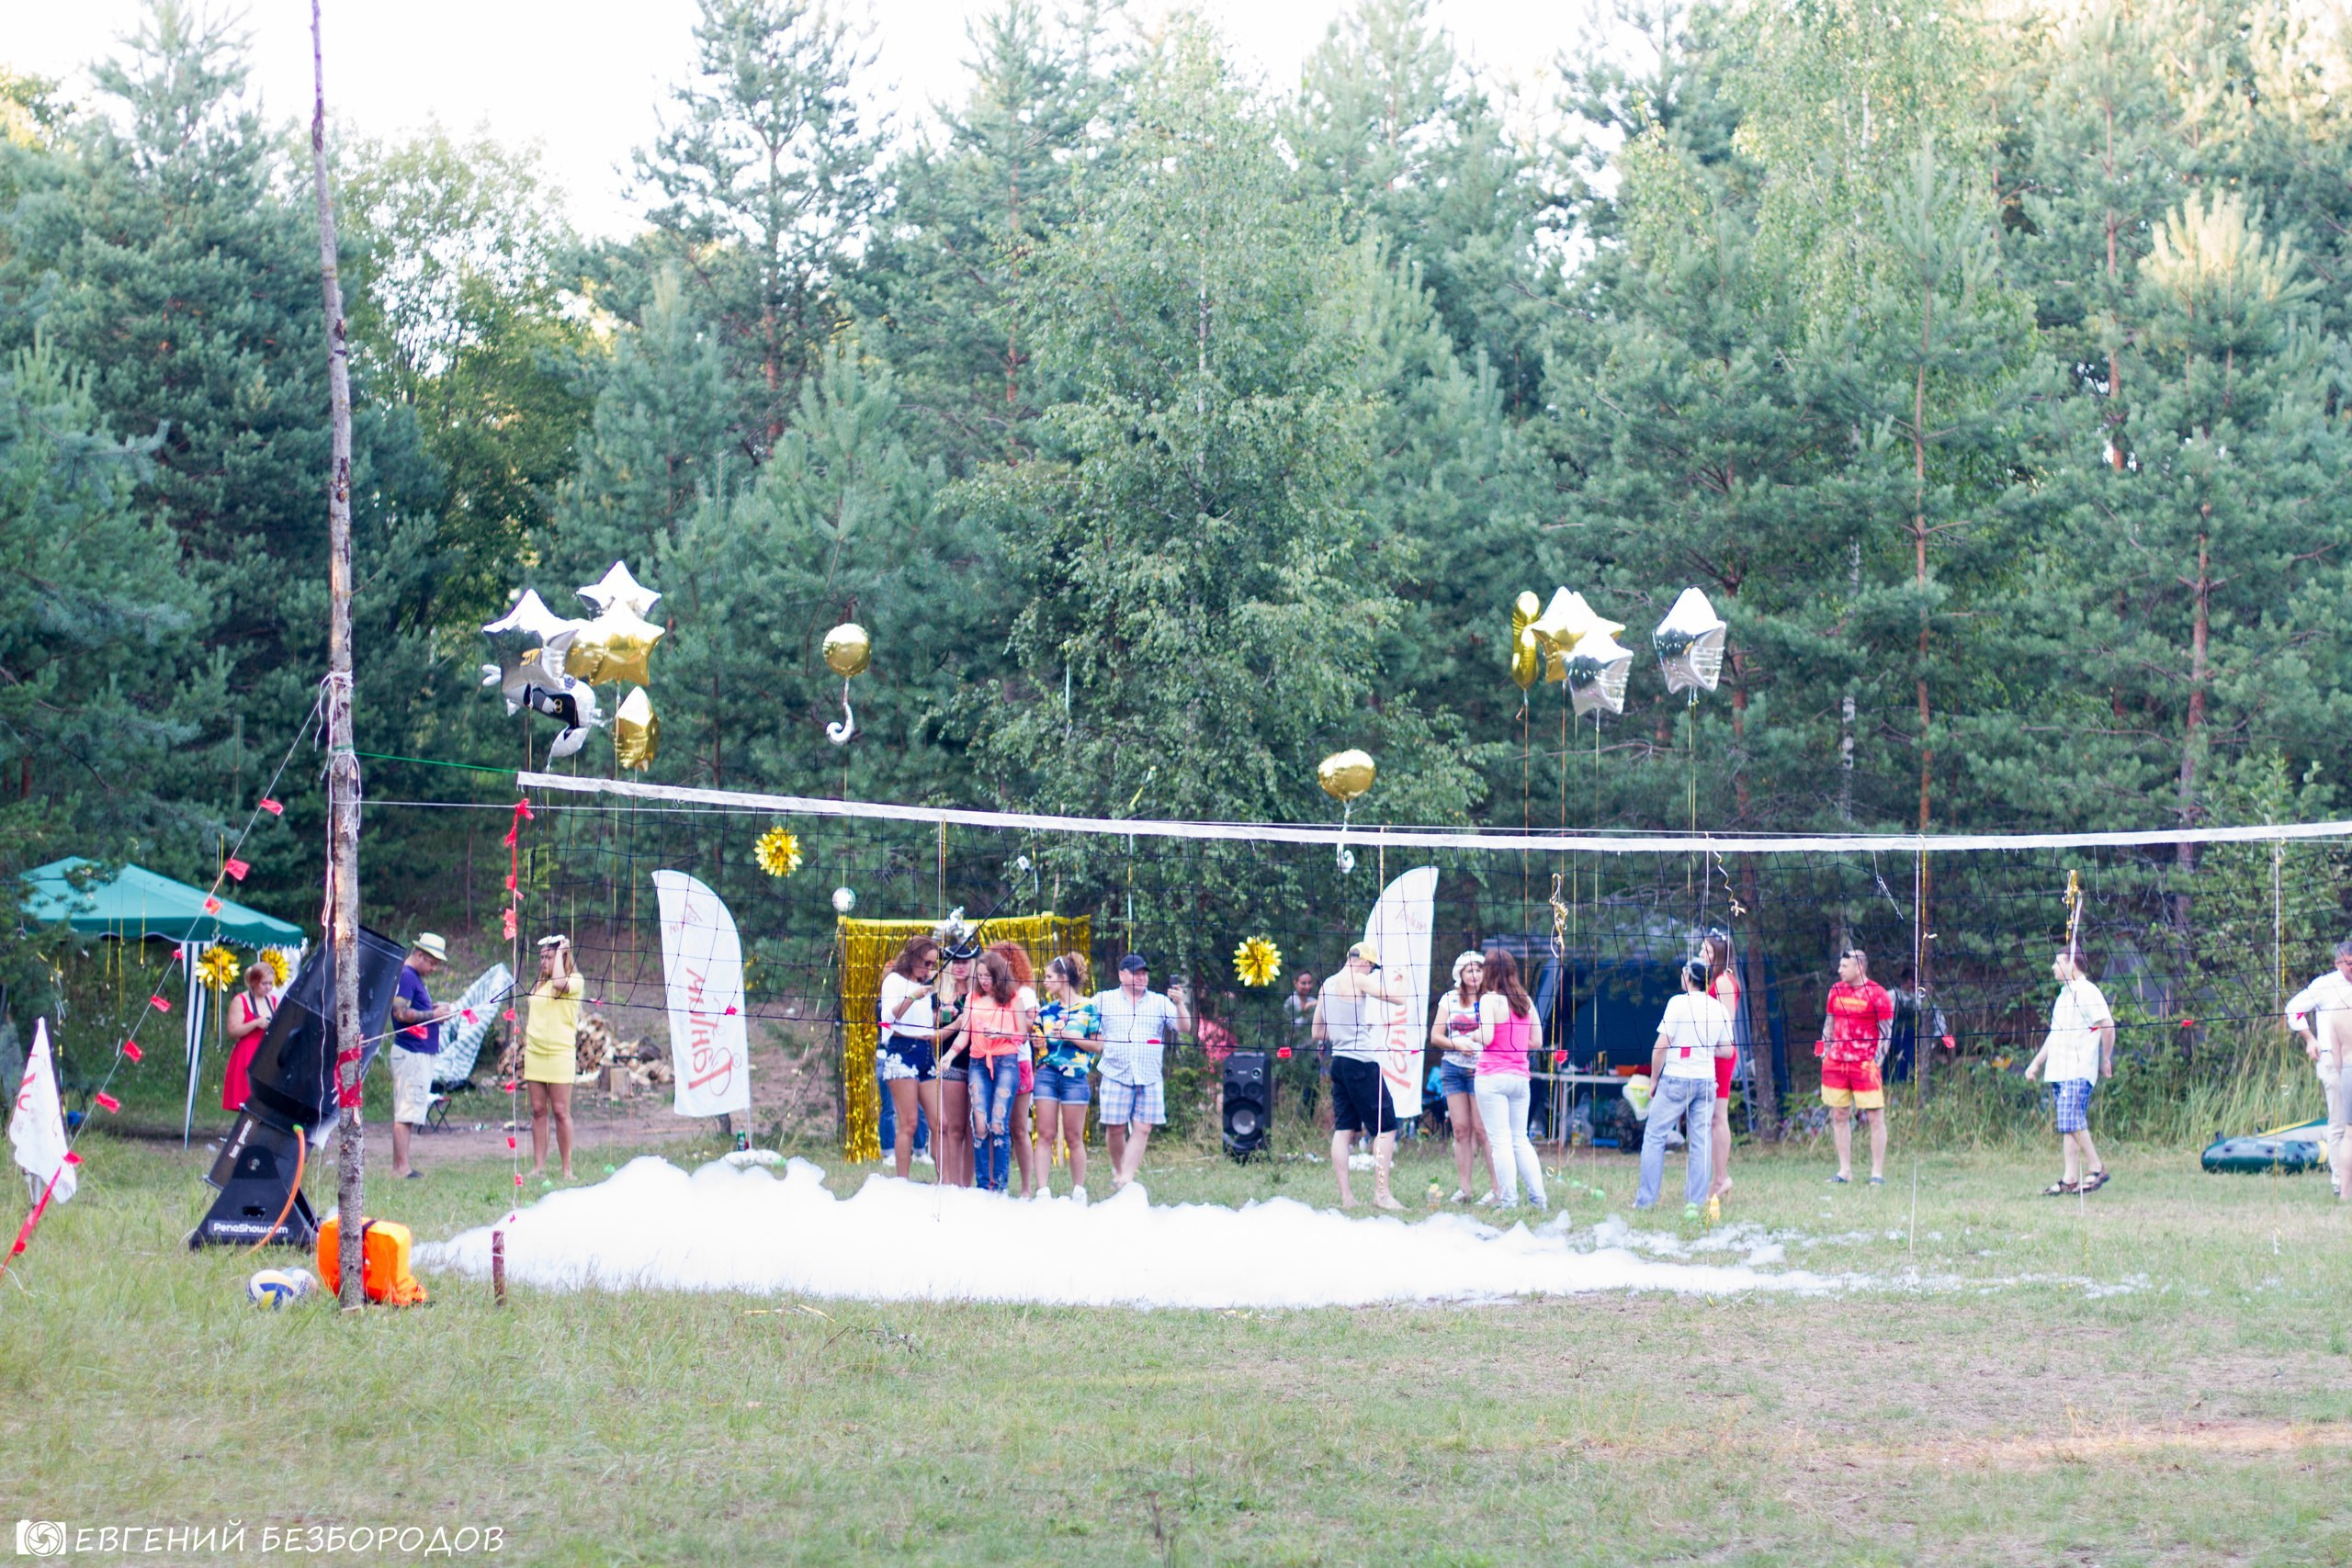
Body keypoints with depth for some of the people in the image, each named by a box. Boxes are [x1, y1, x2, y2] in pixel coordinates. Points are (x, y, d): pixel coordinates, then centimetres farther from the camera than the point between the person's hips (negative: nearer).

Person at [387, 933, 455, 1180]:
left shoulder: (415, 977, 20)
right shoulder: (405, 976, -11)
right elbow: (400, 1012, -19)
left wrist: (435, 1011, 10)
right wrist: (433, 1015, -16)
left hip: (421, 1053, 11)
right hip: (411, 1053, -11)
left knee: (406, 1112, 11)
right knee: (406, 1111, -10)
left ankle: (399, 1166, 13)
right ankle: (402, 1167, -11)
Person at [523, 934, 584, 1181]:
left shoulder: (575, 981, -3)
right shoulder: (539, 984, 18)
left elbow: (559, 984, -25)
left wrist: (560, 952, -13)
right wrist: (525, 1044, 16)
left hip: (560, 1054, -6)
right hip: (535, 1053, 6)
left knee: (560, 1111, -6)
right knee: (538, 1110, 4)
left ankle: (567, 1168, -1)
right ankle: (538, 1167, 5)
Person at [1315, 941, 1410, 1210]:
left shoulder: (1327, 985, 15)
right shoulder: (1357, 979, -8)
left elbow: (1318, 1033, 19)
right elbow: (1399, 998, -11)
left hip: (1338, 1061, 8)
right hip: (1362, 1063, -8)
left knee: (1343, 1129, 7)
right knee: (1386, 1127, -3)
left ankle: (1346, 1197, 4)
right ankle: (1381, 1193, -8)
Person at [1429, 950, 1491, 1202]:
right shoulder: (1449, 1000, 10)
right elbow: (1435, 1036, 8)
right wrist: (1457, 1044, -8)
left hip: (1480, 1069, -3)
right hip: (1453, 1067, 3)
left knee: (1482, 1129, -7)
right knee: (1460, 1129, 4)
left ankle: (1496, 1186, -3)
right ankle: (1464, 1186, 8)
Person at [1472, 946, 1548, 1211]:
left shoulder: (1490, 1000, -8)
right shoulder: (1525, 1000, 9)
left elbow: (1486, 1038, -18)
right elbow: (1537, 1041, 12)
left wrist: (1473, 1036, 3)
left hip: (1492, 1077, -6)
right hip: (1520, 1077, 6)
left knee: (1500, 1140, -3)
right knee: (1520, 1139, 13)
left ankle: (1508, 1200, -5)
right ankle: (1539, 1197, 9)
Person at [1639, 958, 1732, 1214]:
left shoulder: (1678, 1003, -8)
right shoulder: (1719, 1009, 5)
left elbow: (1661, 1046, -10)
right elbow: (1727, 1051, 8)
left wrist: (1654, 1079, 0)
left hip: (1676, 1078, -4)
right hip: (1706, 1081, 4)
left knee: (1654, 1137, 4)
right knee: (1701, 1141, 6)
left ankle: (1646, 1200, 3)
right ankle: (1696, 1201, 3)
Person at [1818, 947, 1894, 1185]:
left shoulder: (1877, 994, -4)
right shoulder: (1836, 991, 12)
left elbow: (1885, 1031, -4)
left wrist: (1877, 1061, -11)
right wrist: (1824, 1053, 11)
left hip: (1865, 1064, -6)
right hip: (1836, 1063, 6)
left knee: (1875, 1116, -4)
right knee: (1839, 1116, 8)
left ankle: (1877, 1172, 1)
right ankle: (1844, 1170, 15)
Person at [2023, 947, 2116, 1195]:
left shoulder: (2086, 992, -9)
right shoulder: (2065, 993, 22)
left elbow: (2107, 1025, -16)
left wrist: (2106, 1060, -12)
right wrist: (2037, 1063, 27)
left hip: (2078, 1070, -10)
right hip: (2058, 1070, 10)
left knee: (2072, 1121, -16)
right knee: (2066, 1125, 6)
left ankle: (2096, 1169, -7)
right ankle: (2070, 1178, 5)